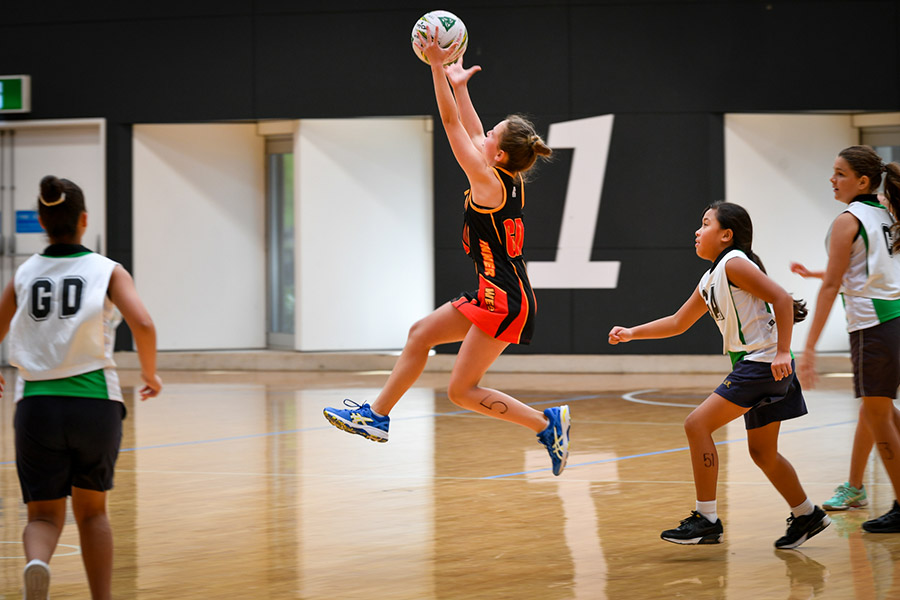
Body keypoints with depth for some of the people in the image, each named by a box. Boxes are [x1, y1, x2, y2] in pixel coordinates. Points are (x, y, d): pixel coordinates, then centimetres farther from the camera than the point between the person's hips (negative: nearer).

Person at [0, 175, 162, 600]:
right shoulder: (107, 271, 1)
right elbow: (142, 325, -13)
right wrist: (151, 374, 4)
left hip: (36, 404, 1)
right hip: (95, 401, -1)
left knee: (44, 514, 7)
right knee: (91, 509, 19)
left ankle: (36, 563, -26)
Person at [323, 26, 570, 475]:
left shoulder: (489, 184, -17)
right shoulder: (509, 181, 6)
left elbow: (453, 125, -15)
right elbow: (471, 133, 21)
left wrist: (437, 67, -13)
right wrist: (459, 84, 28)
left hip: (504, 302, -10)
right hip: (493, 296, 10)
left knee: (461, 390, -6)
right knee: (421, 333, 16)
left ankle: (546, 423, -4)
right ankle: (377, 415, 23)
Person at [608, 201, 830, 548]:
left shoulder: (734, 263, -10)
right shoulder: (709, 281, 18)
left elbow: (782, 299, -18)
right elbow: (678, 323, 27)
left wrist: (782, 352, -22)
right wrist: (631, 333, 20)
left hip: (762, 361, -9)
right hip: (753, 367, 9)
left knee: (698, 424, -12)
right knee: (762, 452, 16)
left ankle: (707, 520, -11)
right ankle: (806, 516, 28)